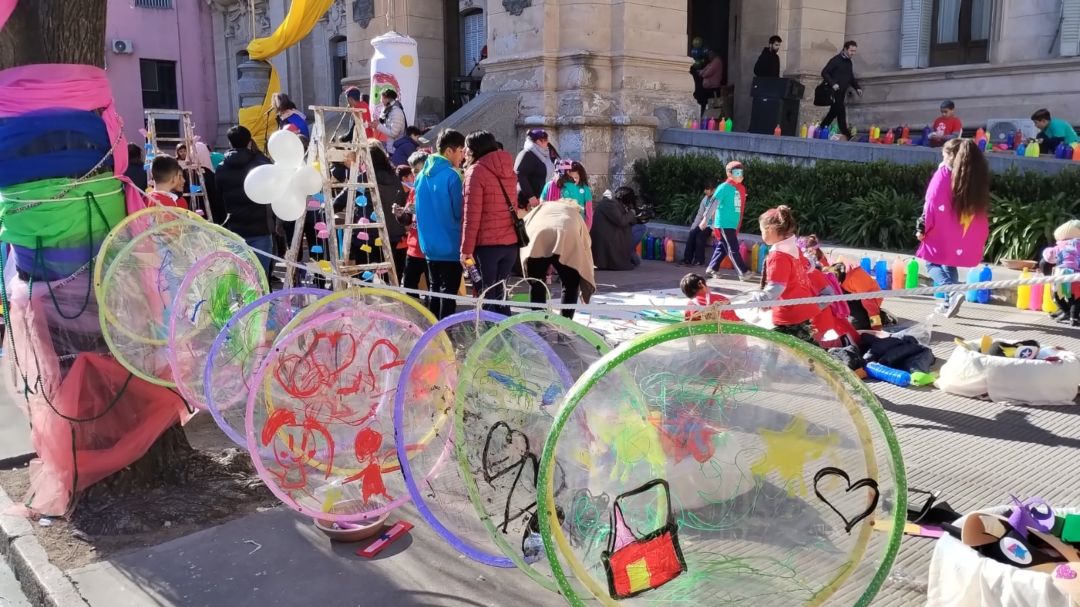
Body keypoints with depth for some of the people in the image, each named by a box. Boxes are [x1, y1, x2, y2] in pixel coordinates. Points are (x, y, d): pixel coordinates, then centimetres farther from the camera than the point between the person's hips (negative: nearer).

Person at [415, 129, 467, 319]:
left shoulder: (423, 174, 8)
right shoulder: (452, 176, -15)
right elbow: (459, 212, -14)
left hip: (429, 244, 7)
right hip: (450, 245, -7)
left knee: (434, 290, 16)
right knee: (449, 293, 0)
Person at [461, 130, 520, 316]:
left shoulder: (476, 171, -8)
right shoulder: (508, 170, 12)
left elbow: (472, 214, -13)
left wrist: (466, 249, -11)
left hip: (486, 244, -6)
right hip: (511, 244, 6)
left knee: (485, 297, 3)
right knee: (499, 294, 17)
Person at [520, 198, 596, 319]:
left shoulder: (543, 207, 41)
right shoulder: (575, 214, 40)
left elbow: (524, 225, 26)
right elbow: (586, 246, 35)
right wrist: (588, 285, 39)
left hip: (536, 237, 1)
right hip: (566, 237, -1)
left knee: (536, 284, 20)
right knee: (571, 285, 18)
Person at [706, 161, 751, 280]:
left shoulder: (741, 189, 11)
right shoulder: (724, 187, -11)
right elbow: (714, 204, -11)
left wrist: (738, 224, 20)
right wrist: (713, 223, -13)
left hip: (733, 224, 8)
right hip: (724, 224, -8)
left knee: (723, 248, 13)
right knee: (733, 249, -5)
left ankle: (711, 269, 23)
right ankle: (743, 272, -4)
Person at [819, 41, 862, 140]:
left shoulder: (849, 62, 16)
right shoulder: (836, 60, -9)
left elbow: (851, 78, 26)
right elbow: (824, 73, -12)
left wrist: (857, 88, 12)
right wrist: (832, 84, -23)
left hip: (841, 93, 8)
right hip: (834, 92, -8)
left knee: (833, 112, 12)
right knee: (841, 112, -12)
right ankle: (845, 135, -13)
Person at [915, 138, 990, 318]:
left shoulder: (943, 174, -11)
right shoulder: (976, 178, 7)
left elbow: (932, 203, -12)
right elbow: (981, 208, 11)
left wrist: (922, 227, -6)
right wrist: (980, 238, 17)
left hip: (942, 233, -6)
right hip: (964, 237, 6)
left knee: (933, 263, 6)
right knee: (949, 265, 18)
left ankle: (953, 292, -17)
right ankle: (949, 303, 17)